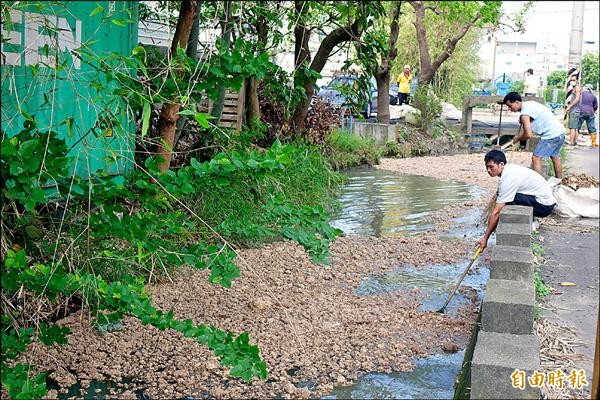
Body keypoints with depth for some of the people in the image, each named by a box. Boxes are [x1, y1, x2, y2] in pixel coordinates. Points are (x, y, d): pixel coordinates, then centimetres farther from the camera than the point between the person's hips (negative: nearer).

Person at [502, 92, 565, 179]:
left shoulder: (524, 113, -18)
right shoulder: (528, 104, 13)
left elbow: (528, 134, -20)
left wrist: (518, 138, -3)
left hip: (551, 135, -10)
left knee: (536, 158, -4)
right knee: (555, 157, 24)